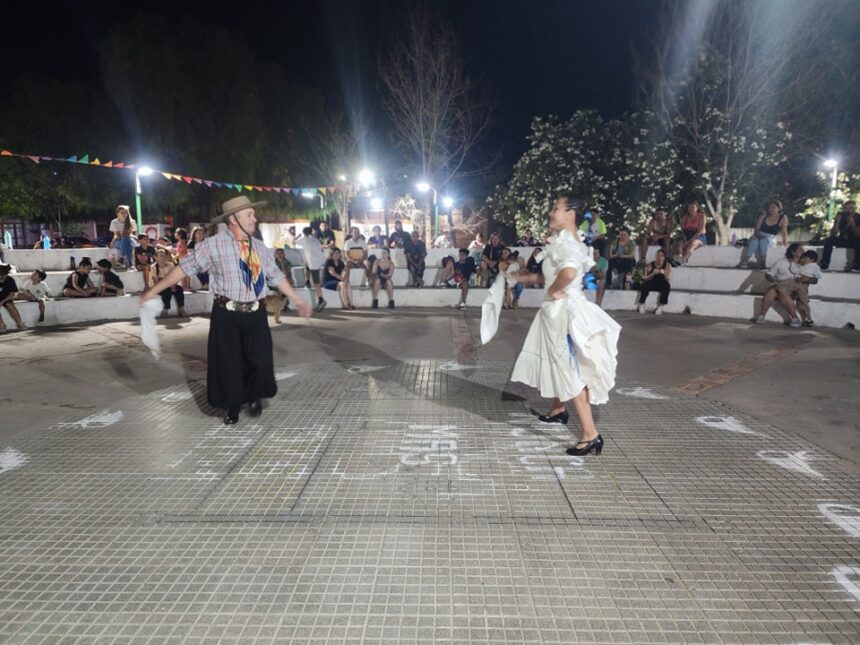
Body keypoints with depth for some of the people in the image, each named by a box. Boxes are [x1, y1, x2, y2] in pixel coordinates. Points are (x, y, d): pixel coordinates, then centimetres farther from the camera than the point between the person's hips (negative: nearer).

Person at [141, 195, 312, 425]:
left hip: (256, 314, 4)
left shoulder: (261, 248, 7)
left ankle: (254, 397, 35)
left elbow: (276, 276, 16)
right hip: (227, 315, -3)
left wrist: (296, 299, 20)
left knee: (259, 360, 7)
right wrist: (153, 291, -5)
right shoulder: (213, 245, -7)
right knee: (227, 363, 6)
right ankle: (233, 405, 28)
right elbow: (184, 268, -6)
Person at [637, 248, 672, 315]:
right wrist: (653, 274, -30)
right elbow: (646, 279, -11)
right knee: (645, 285, -31)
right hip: (651, 284, 0)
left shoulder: (667, 265, -5)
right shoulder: (649, 265, -6)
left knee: (667, 286, -32)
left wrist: (665, 275, -34)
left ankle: (660, 306, -26)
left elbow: (668, 279, -12)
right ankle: (642, 304, -21)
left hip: (662, 285, 0)